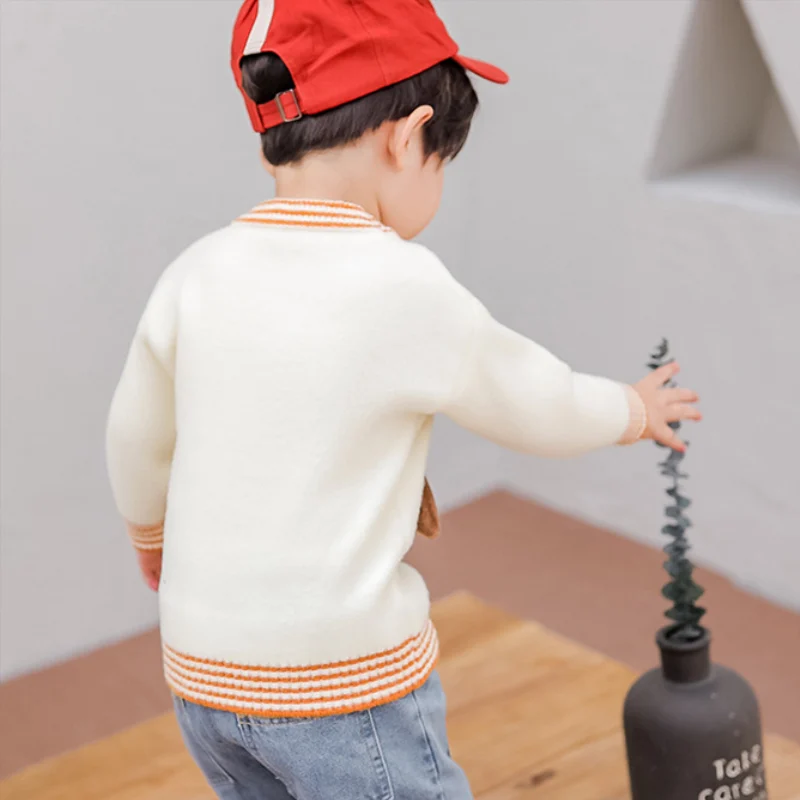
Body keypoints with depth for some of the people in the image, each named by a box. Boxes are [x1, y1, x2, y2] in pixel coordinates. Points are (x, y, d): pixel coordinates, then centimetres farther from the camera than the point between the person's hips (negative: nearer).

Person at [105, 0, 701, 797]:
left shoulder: (198, 275, -1)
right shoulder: (404, 287, -15)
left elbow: (137, 441, 15)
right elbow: (540, 408, 1)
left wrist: (153, 545, 36)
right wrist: (632, 410, 23)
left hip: (205, 672, 6)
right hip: (345, 677, -6)